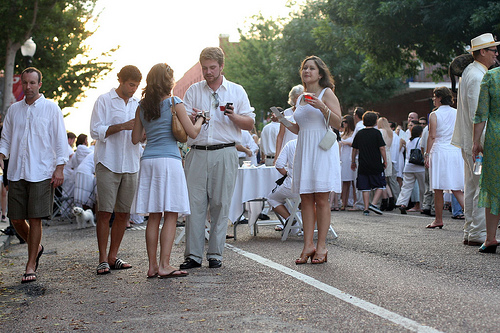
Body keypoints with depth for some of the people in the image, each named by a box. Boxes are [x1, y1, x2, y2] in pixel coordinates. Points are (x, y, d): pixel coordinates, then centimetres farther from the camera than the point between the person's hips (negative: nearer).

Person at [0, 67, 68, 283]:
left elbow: (60, 141, 1)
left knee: (35, 219, -6)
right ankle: (36, 247, 31)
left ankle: (30, 266, 3)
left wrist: (59, 168, -7)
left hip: (41, 173, -4)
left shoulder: (51, 108, 3)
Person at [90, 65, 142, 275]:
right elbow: (96, 131, -6)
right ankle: (103, 259, -1)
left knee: (123, 213, 5)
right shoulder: (104, 101, 1)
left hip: (130, 165, 5)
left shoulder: (138, 104, 17)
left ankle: (113, 256, 14)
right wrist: (123, 126, -14)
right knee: (104, 212, -6)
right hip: (108, 164, -5)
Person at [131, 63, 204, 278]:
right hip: (169, 160, -5)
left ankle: (153, 266, 9)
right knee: (170, 216, -3)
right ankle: (164, 266, -5)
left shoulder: (142, 106, 11)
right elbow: (192, 133, -5)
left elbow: (135, 139, 15)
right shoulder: (174, 103, -4)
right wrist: (201, 119, 14)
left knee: (153, 217, 7)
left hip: (148, 161, 5)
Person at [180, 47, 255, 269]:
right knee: (194, 203, -4)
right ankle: (193, 255, 1)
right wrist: (192, 118, -13)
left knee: (220, 204, -1)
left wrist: (233, 116, -11)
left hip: (225, 153, -1)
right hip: (197, 153, 1)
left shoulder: (237, 91, 11)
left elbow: (250, 124, 8)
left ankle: (215, 254, 7)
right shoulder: (193, 91, 14)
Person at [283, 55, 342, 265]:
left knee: (321, 199, -5)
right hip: (304, 150, 6)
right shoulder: (300, 98, 19)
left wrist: (322, 107, -19)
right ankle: (308, 246, 4)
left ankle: (321, 247, -1)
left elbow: (338, 123, -7)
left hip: (322, 149, -6)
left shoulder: (326, 93, 1)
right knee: (306, 199, 2)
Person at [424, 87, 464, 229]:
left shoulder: (434, 115, -5)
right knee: (456, 189, 6)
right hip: (456, 152, 5)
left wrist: (427, 154, -6)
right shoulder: (458, 113, 9)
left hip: (439, 151, -5)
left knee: (438, 189, 4)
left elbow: (432, 136, -10)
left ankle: (438, 220, 10)